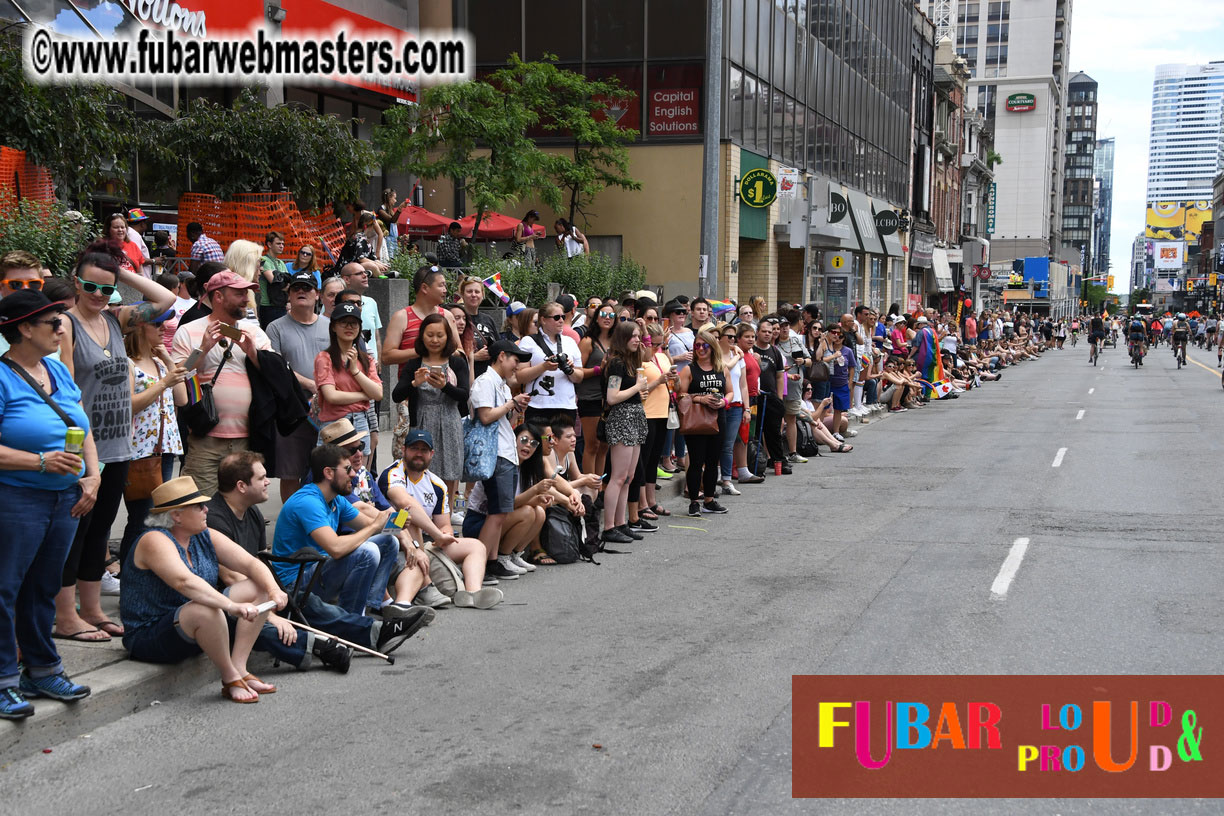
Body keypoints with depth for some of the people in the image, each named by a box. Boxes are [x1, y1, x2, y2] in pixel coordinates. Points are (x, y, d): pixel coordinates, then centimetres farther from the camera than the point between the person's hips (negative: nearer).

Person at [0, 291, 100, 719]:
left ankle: (42, 670, 26)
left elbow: (83, 431, 16)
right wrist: (42, 462, -22)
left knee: (44, 587, 16)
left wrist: (92, 476, 3)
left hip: (66, 499, 7)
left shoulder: (59, 371, 11)